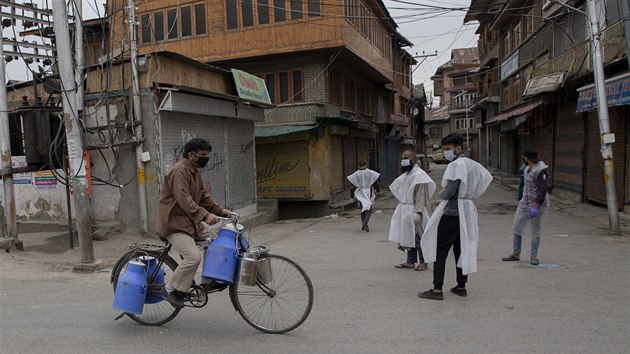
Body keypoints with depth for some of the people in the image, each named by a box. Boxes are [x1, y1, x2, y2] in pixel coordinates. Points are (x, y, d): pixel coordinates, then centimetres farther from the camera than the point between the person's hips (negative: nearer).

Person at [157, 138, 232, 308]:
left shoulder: (195, 172, 15)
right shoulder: (179, 171, -17)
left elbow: (203, 195, 17)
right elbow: (184, 200, -28)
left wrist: (220, 210, 5)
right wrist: (204, 215, -36)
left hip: (188, 222, 10)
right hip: (174, 223, -10)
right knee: (194, 256, -21)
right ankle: (170, 288, -4)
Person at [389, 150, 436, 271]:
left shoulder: (419, 174, -14)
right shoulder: (406, 174, 14)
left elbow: (421, 195, -20)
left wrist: (418, 212, -26)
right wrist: (401, 209, 19)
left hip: (413, 211, -9)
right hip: (405, 210, 9)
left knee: (418, 238, -1)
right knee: (408, 237, 14)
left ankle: (423, 262, 11)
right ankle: (410, 261, 22)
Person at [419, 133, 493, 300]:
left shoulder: (456, 164, -15)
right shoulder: (472, 164, 12)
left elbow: (450, 191, -21)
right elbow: (487, 177, 22)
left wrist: (441, 195, 1)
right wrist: (471, 196, 16)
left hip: (452, 211, -9)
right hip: (467, 210, 9)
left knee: (440, 250, -4)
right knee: (462, 249, 14)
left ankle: (437, 289, -5)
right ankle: (461, 286, 21)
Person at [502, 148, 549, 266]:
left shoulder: (540, 171, -19)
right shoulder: (528, 168, 9)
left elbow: (542, 191, -25)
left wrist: (535, 207, -31)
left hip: (538, 203, -9)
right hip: (525, 203, 9)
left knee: (535, 232, 2)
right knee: (516, 227, 8)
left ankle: (533, 256, 15)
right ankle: (515, 254, 17)